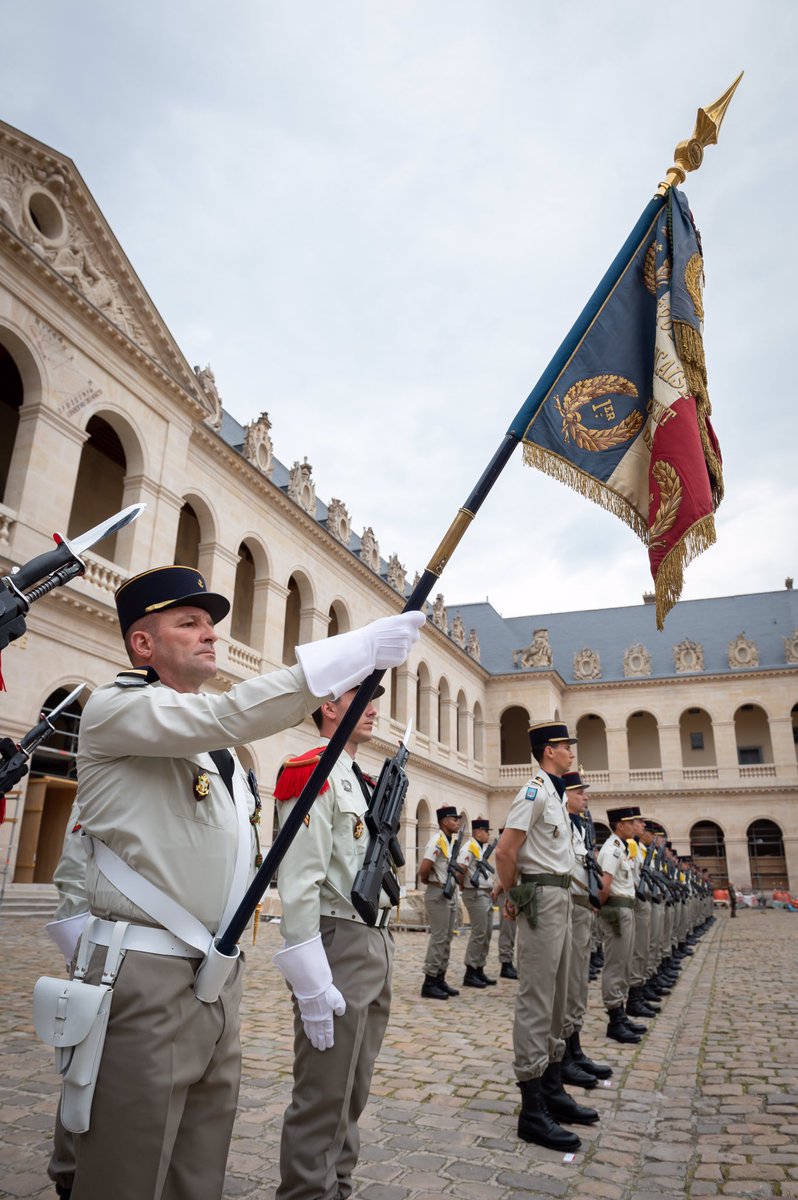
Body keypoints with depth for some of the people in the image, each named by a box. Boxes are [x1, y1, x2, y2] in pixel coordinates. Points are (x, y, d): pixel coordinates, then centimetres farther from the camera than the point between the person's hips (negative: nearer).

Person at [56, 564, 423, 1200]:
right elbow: (230, 715, -27)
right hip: (147, 978, -7)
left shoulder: (217, 745, 17)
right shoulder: (114, 708, -9)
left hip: (218, 976, 8)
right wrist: (360, 648, -30)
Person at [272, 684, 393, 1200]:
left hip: (378, 944, 9)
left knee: (353, 1091, 20)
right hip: (338, 945, -9)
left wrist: (384, 949, 18)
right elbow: (300, 883, -21)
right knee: (323, 1097, 2)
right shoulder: (312, 774, -15)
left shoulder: (364, 782, 15)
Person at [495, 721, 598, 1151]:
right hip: (543, 898, -10)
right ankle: (532, 1111, 1)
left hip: (560, 898, 10)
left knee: (555, 999, 16)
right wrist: (513, 898, -10)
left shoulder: (554, 793, 15)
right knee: (536, 1001, -5)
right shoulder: (535, 791, -16)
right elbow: (505, 850, -20)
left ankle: (552, 1090, 28)